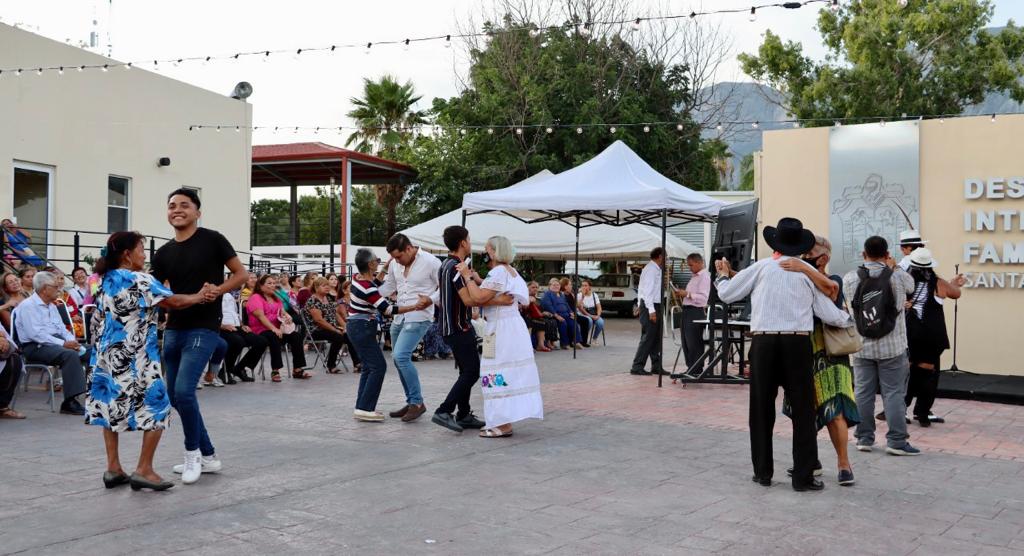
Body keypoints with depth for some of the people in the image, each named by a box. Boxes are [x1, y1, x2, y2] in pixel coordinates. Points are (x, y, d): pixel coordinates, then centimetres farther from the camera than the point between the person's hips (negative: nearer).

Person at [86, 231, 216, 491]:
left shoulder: (106, 281, 10)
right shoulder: (140, 281, -13)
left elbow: (98, 321, 16)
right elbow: (173, 302, -9)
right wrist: (200, 296, 6)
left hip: (108, 355, 8)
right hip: (136, 359, -8)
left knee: (111, 407, 13)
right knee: (157, 409, 0)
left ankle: (113, 468, 16)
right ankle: (144, 470, -1)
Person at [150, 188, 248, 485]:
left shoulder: (212, 240, -4)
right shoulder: (163, 254, 10)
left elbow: (241, 274, -1)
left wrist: (218, 290, -17)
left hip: (203, 329, -7)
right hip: (174, 330, 7)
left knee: (184, 390, -18)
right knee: (175, 396, 8)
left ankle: (192, 452, 4)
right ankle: (208, 456, 21)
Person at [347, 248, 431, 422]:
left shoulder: (358, 278, 4)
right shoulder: (368, 288, -23)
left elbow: (376, 282, 25)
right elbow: (387, 309, -22)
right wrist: (415, 307, -23)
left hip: (356, 327, 10)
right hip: (363, 329, -10)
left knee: (369, 367, 14)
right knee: (378, 366, -7)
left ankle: (361, 407, 14)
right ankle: (364, 409, -9)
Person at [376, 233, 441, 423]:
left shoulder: (431, 262, -11)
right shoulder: (394, 264, 7)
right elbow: (387, 289, 16)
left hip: (419, 318, -8)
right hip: (399, 317, 8)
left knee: (401, 356, -20)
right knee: (399, 359, 11)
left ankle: (417, 402, -10)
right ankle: (412, 403, 23)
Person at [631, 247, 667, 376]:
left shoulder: (655, 269, 16)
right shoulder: (651, 269, -13)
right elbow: (647, 290, -20)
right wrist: (651, 310, -23)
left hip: (654, 306, 10)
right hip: (651, 306, -10)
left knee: (656, 338, 11)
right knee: (648, 337, -9)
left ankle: (656, 366, 16)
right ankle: (637, 366, -7)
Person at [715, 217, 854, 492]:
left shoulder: (761, 267, 3)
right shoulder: (808, 272, 5)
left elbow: (726, 294, 7)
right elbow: (829, 314, 6)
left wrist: (723, 274, 28)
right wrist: (849, 318, 26)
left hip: (763, 343, 1)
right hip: (797, 343, 0)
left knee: (762, 409, 11)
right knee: (803, 410, 5)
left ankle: (763, 472, 18)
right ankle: (803, 476, 5)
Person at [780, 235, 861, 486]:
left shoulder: (834, 280, -3)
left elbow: (830, 288, -27)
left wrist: (804, 268, -31)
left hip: (828, 357, -5)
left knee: (833, 411, -12)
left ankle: (844, 463, -2)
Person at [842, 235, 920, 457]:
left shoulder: (850, 278, -4)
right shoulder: (897, 277, -7)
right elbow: (911, 285, 14)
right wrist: (893, 267, 28)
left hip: (862, 347, 2)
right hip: (892, 348, -2)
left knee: (863, 393, 8)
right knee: (894, 393, 2)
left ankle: (864, 437, 14)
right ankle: (896, 440, 1)